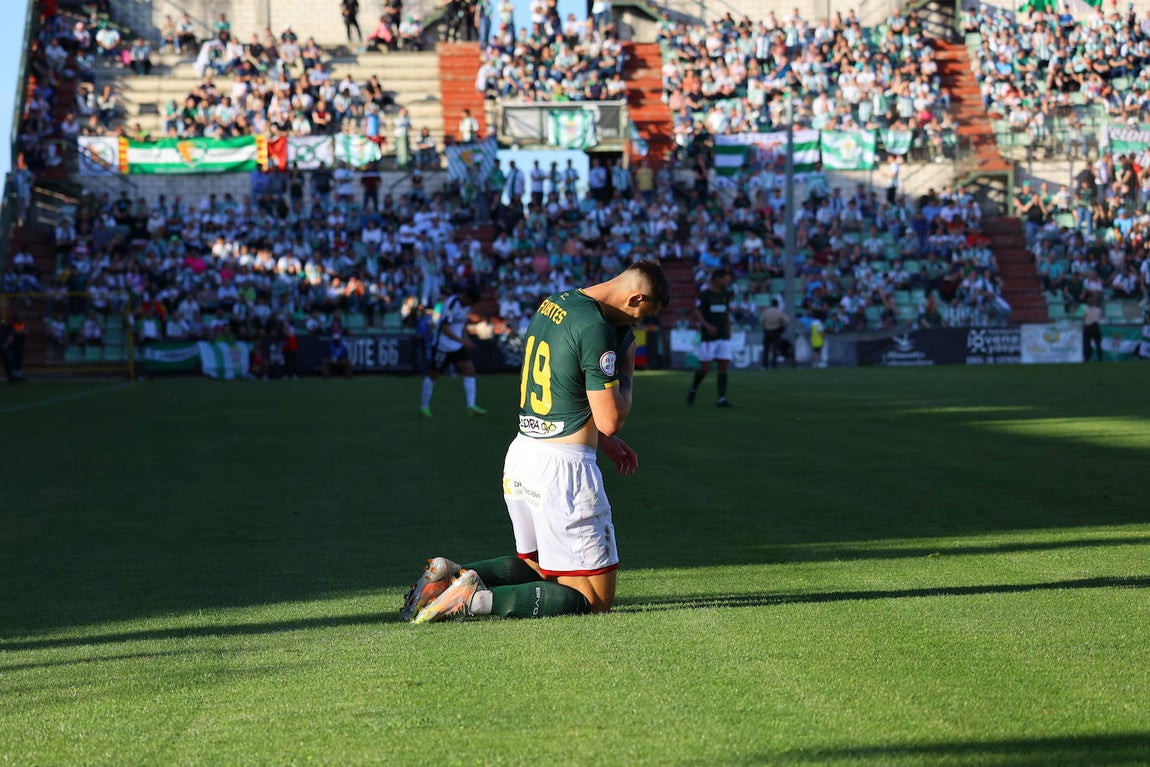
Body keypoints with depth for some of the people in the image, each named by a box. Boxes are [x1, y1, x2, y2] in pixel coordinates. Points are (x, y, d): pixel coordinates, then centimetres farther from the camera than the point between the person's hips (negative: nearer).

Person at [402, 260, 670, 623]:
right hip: (563, 466, -9)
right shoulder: (596, 328, -17)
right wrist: (626, 370, 1)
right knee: (596, 598, -1)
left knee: (536, 563, 30)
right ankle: (480, 599, -17)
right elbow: (610, 420, -15)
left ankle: (452, 574, 7)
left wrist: (601, 439, 24)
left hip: (521, 455, 9)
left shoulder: (552, 304, 12)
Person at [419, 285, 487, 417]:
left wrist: (466, 338, 10)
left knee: (469, 370, -6)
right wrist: (461, 340, -35)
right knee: (433, 374, 4)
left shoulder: (466, 304, 3)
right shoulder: (451, 304, -23)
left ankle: (471, 406, -8)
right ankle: (424, 406, 19)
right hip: (443, 345, -7)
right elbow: (445, 328, -28)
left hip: (459, 346, 7)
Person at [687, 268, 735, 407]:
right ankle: (693, 390, 20)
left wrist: (728, 328, 13)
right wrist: (707, 325, -24)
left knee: (724, 367, -3)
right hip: (709, 337, -5)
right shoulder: (705, 294, -7)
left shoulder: (726, 294, 11)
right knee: (705, 368, -6)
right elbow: (697, 313, -11)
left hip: (723, 337, 5)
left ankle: (721, 399, -1)